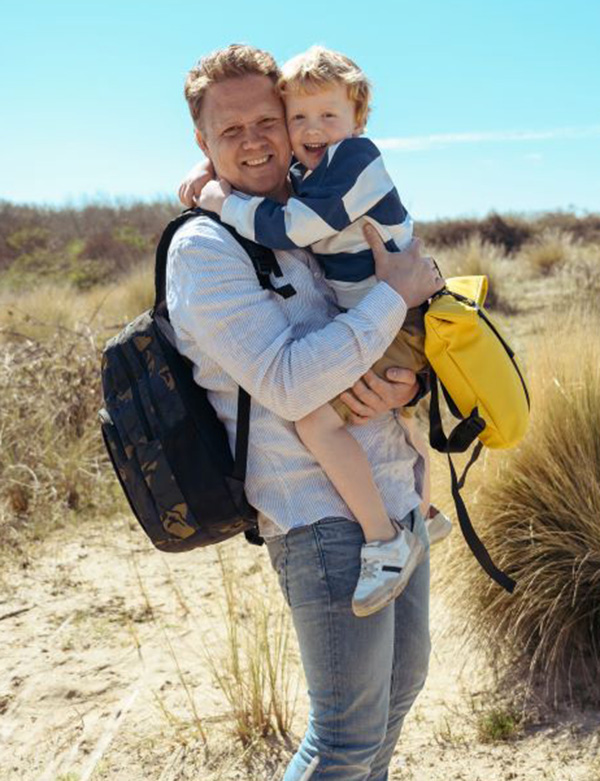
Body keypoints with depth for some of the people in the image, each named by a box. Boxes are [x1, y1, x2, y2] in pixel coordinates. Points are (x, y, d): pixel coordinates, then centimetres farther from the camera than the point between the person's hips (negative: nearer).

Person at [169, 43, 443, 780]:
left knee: (401, 682, 22)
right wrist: (395, 292, -17)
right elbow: (288, 383, -23)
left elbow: (393, 339, 17)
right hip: (327, 517, -8)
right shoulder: (204, 247, -12)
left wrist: (404, 384, -7)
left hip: (398, 494, 8)